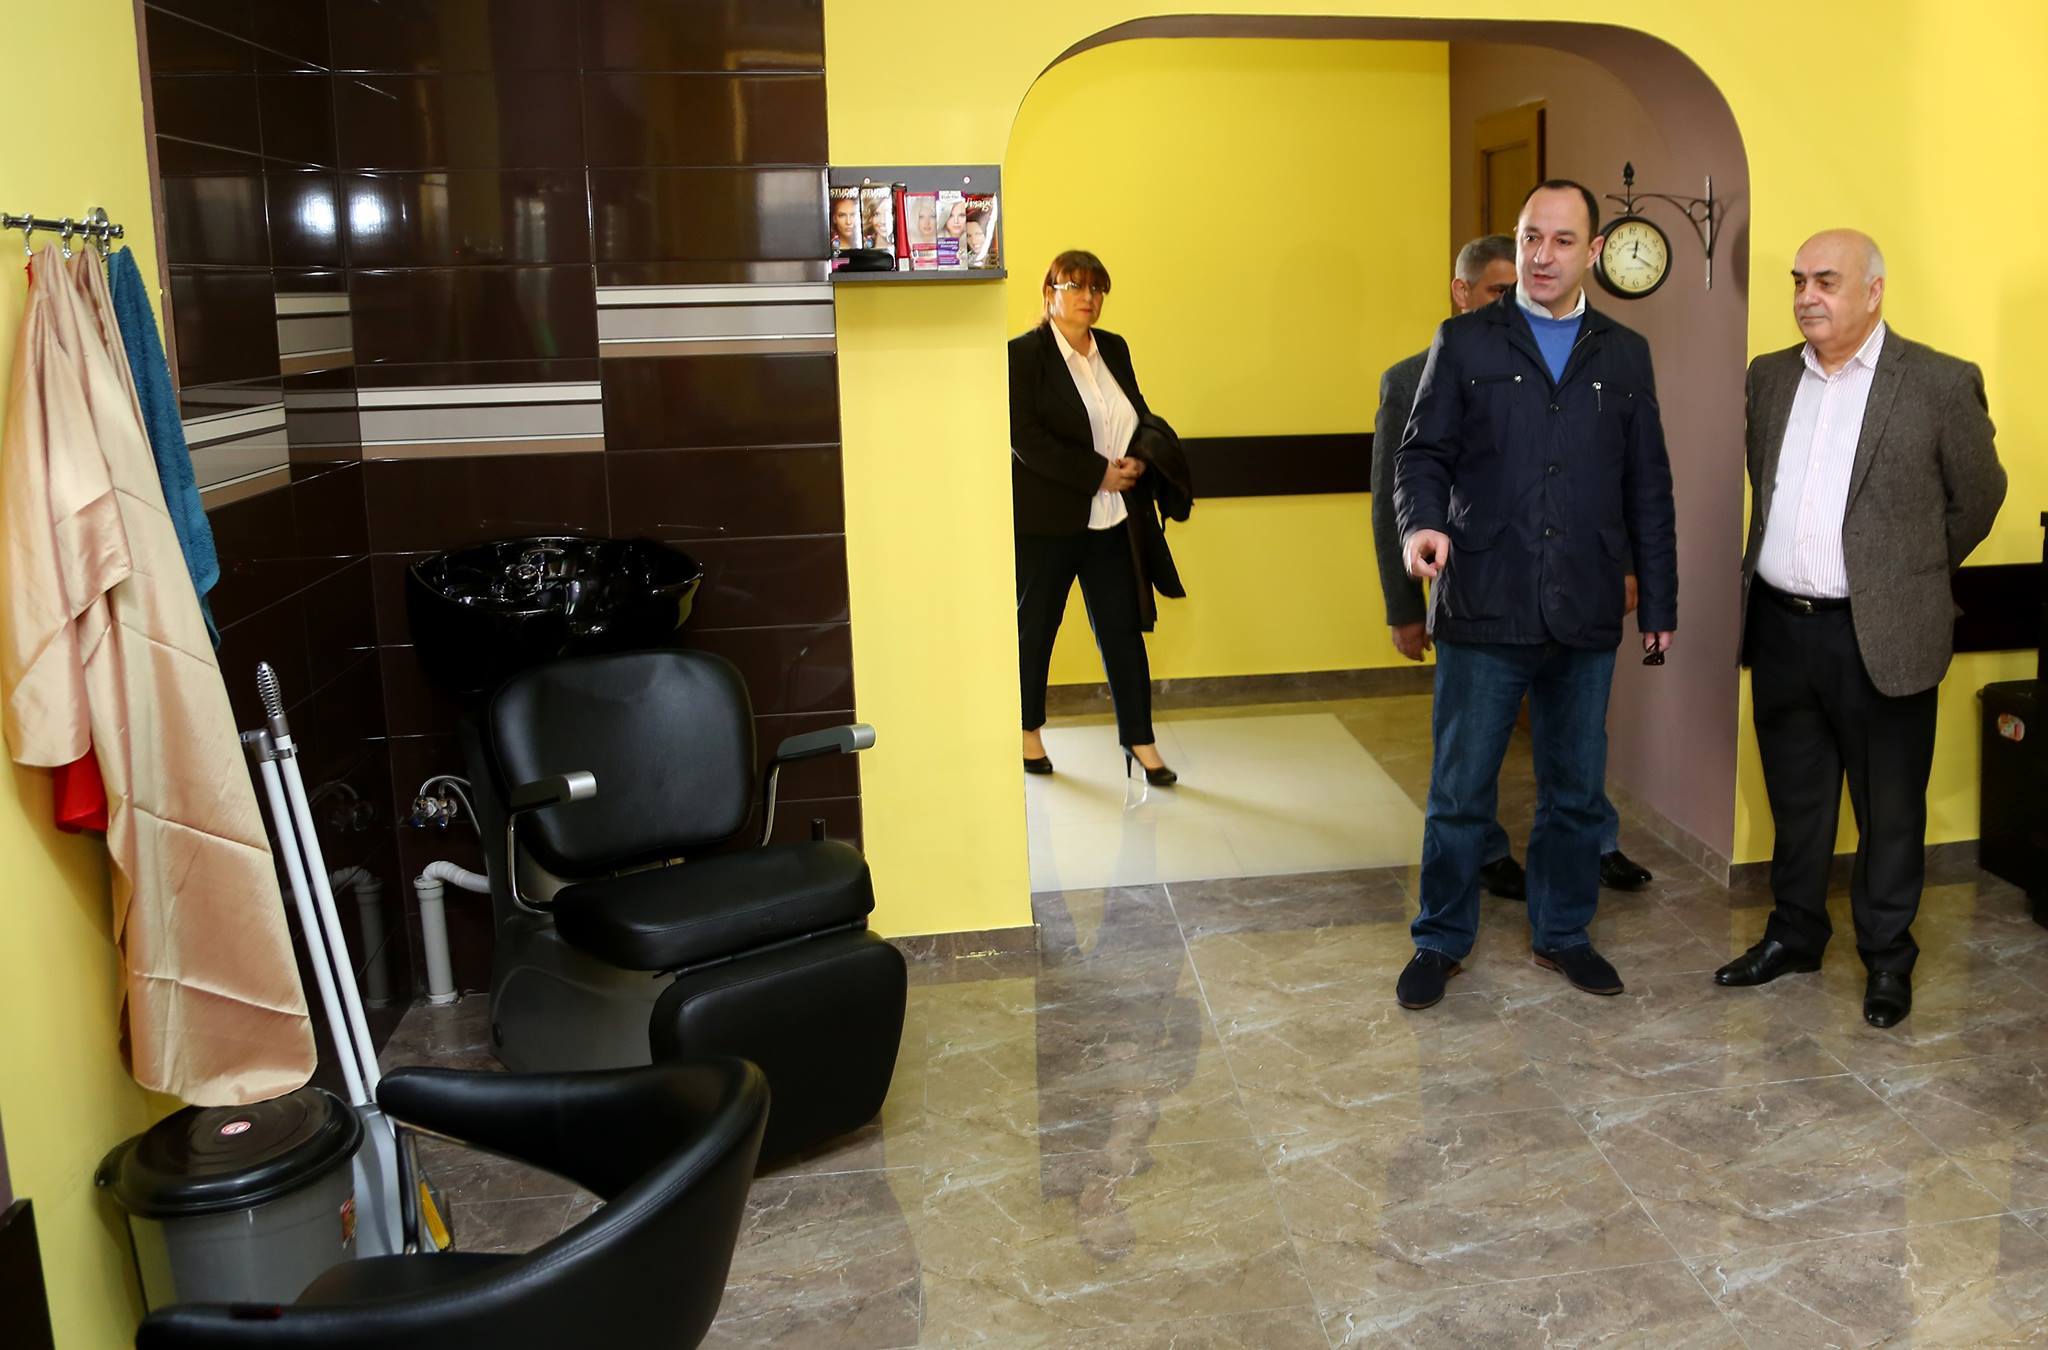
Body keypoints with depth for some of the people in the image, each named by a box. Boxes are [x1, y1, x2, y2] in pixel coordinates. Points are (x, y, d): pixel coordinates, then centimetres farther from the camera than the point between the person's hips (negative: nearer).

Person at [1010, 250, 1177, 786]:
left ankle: (1139, 738, 13)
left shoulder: (1114, 349, 9)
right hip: (1046, 521, -5)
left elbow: (1140, 414, 18)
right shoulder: (1023, 354, -9)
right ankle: (1028, 731, 27)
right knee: (1035, 626, 10)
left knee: (1123, 629, 5)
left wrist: (1139, 459, -5)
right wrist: (1099, 474, -19)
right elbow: (1025, 439, -17)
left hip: (1112, 520, 5)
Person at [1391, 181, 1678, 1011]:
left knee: (1575, 790, 12)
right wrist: (1421, 522, -21)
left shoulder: (1625, 355, 11)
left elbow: (1648, 490, 12)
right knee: (1459, 792, 4)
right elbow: (1423, 453, 0)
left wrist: (1660, 605, 11)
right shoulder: (1464, 342, 4)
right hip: (1485, 612, -2)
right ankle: (1441, 942, 20)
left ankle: (1561, 934, 29)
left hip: (1587, 621, 3)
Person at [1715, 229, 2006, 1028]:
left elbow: (1977, 497, 3)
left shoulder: (1941, 383, -7)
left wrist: (1908, 576, 10)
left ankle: (1888, 958, 24)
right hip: (1780, 628, 4)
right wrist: (1781, 568, 13)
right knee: (1795, 799, 17)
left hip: (1879, 636, -4)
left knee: (1889, 809, 9)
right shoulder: (1769, 377, 7)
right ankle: (1793, 936, 32)